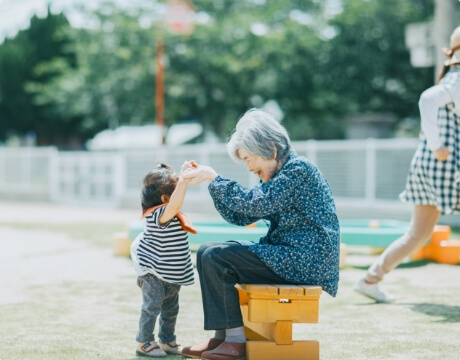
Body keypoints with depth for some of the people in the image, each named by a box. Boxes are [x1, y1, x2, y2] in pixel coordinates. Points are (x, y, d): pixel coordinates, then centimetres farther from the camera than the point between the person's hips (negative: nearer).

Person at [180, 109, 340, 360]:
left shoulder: (298, 169, -14)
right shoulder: (276, 176, 14)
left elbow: (255, 205, -25)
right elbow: (241, 217, 13)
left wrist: (214, 177, -18)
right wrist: (210, 179, 4)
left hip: (306, 259, -10)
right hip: (286, 255, 10)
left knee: (216, 257, -16)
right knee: (207, 253, 9)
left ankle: (236, 339, -9)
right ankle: (222, 336, 6)